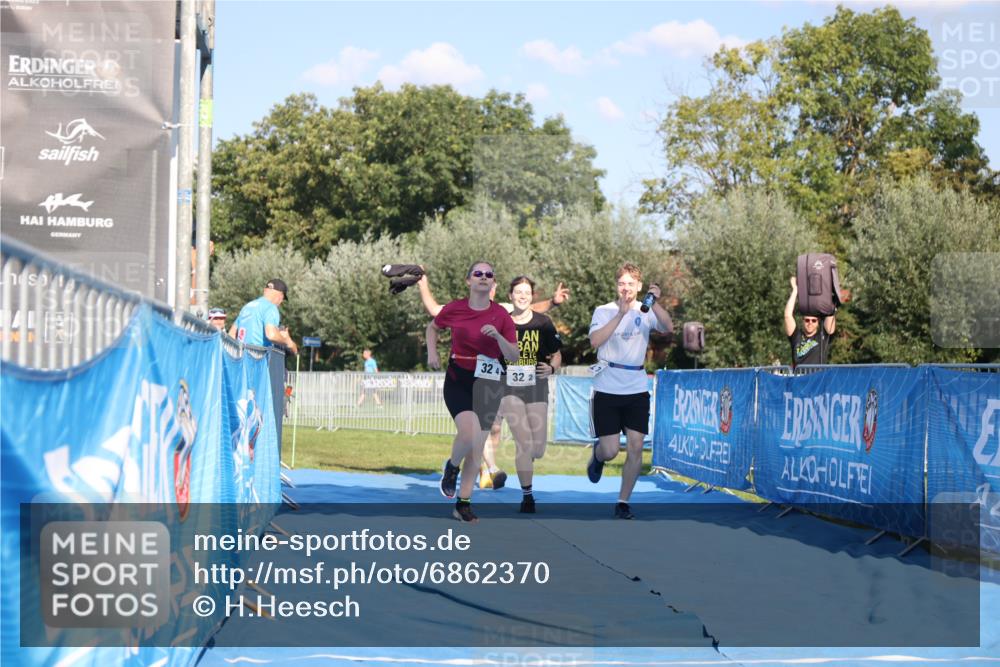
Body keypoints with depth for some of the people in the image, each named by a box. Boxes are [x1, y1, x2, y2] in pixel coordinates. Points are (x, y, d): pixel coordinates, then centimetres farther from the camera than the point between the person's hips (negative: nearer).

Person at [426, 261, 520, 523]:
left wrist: (498, 336, -20)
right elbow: (433, 327, 18)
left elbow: (514, 356, -4)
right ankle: (452, 466, 9)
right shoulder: (454, 309, -3)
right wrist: (432, 353, 4)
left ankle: (463, 503, 18)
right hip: (458, 380, -2)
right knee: (469, 434, -24)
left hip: (488, 384, 2)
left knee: (477, 447, 6)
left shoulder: (501, 315, -4)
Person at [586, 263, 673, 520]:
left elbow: (668, 328, -14)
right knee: (610, 450, -4)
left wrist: (655, 303, -28)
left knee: (635, 447, -4)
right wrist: (621, 313, -21)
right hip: (607, 389, -2)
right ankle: (597, 456, 34)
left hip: (637, 390, 2)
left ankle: (623, 502, 9)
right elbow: (595, 341, -16)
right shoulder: (604, 311, 1)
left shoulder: (646, 312, 5)